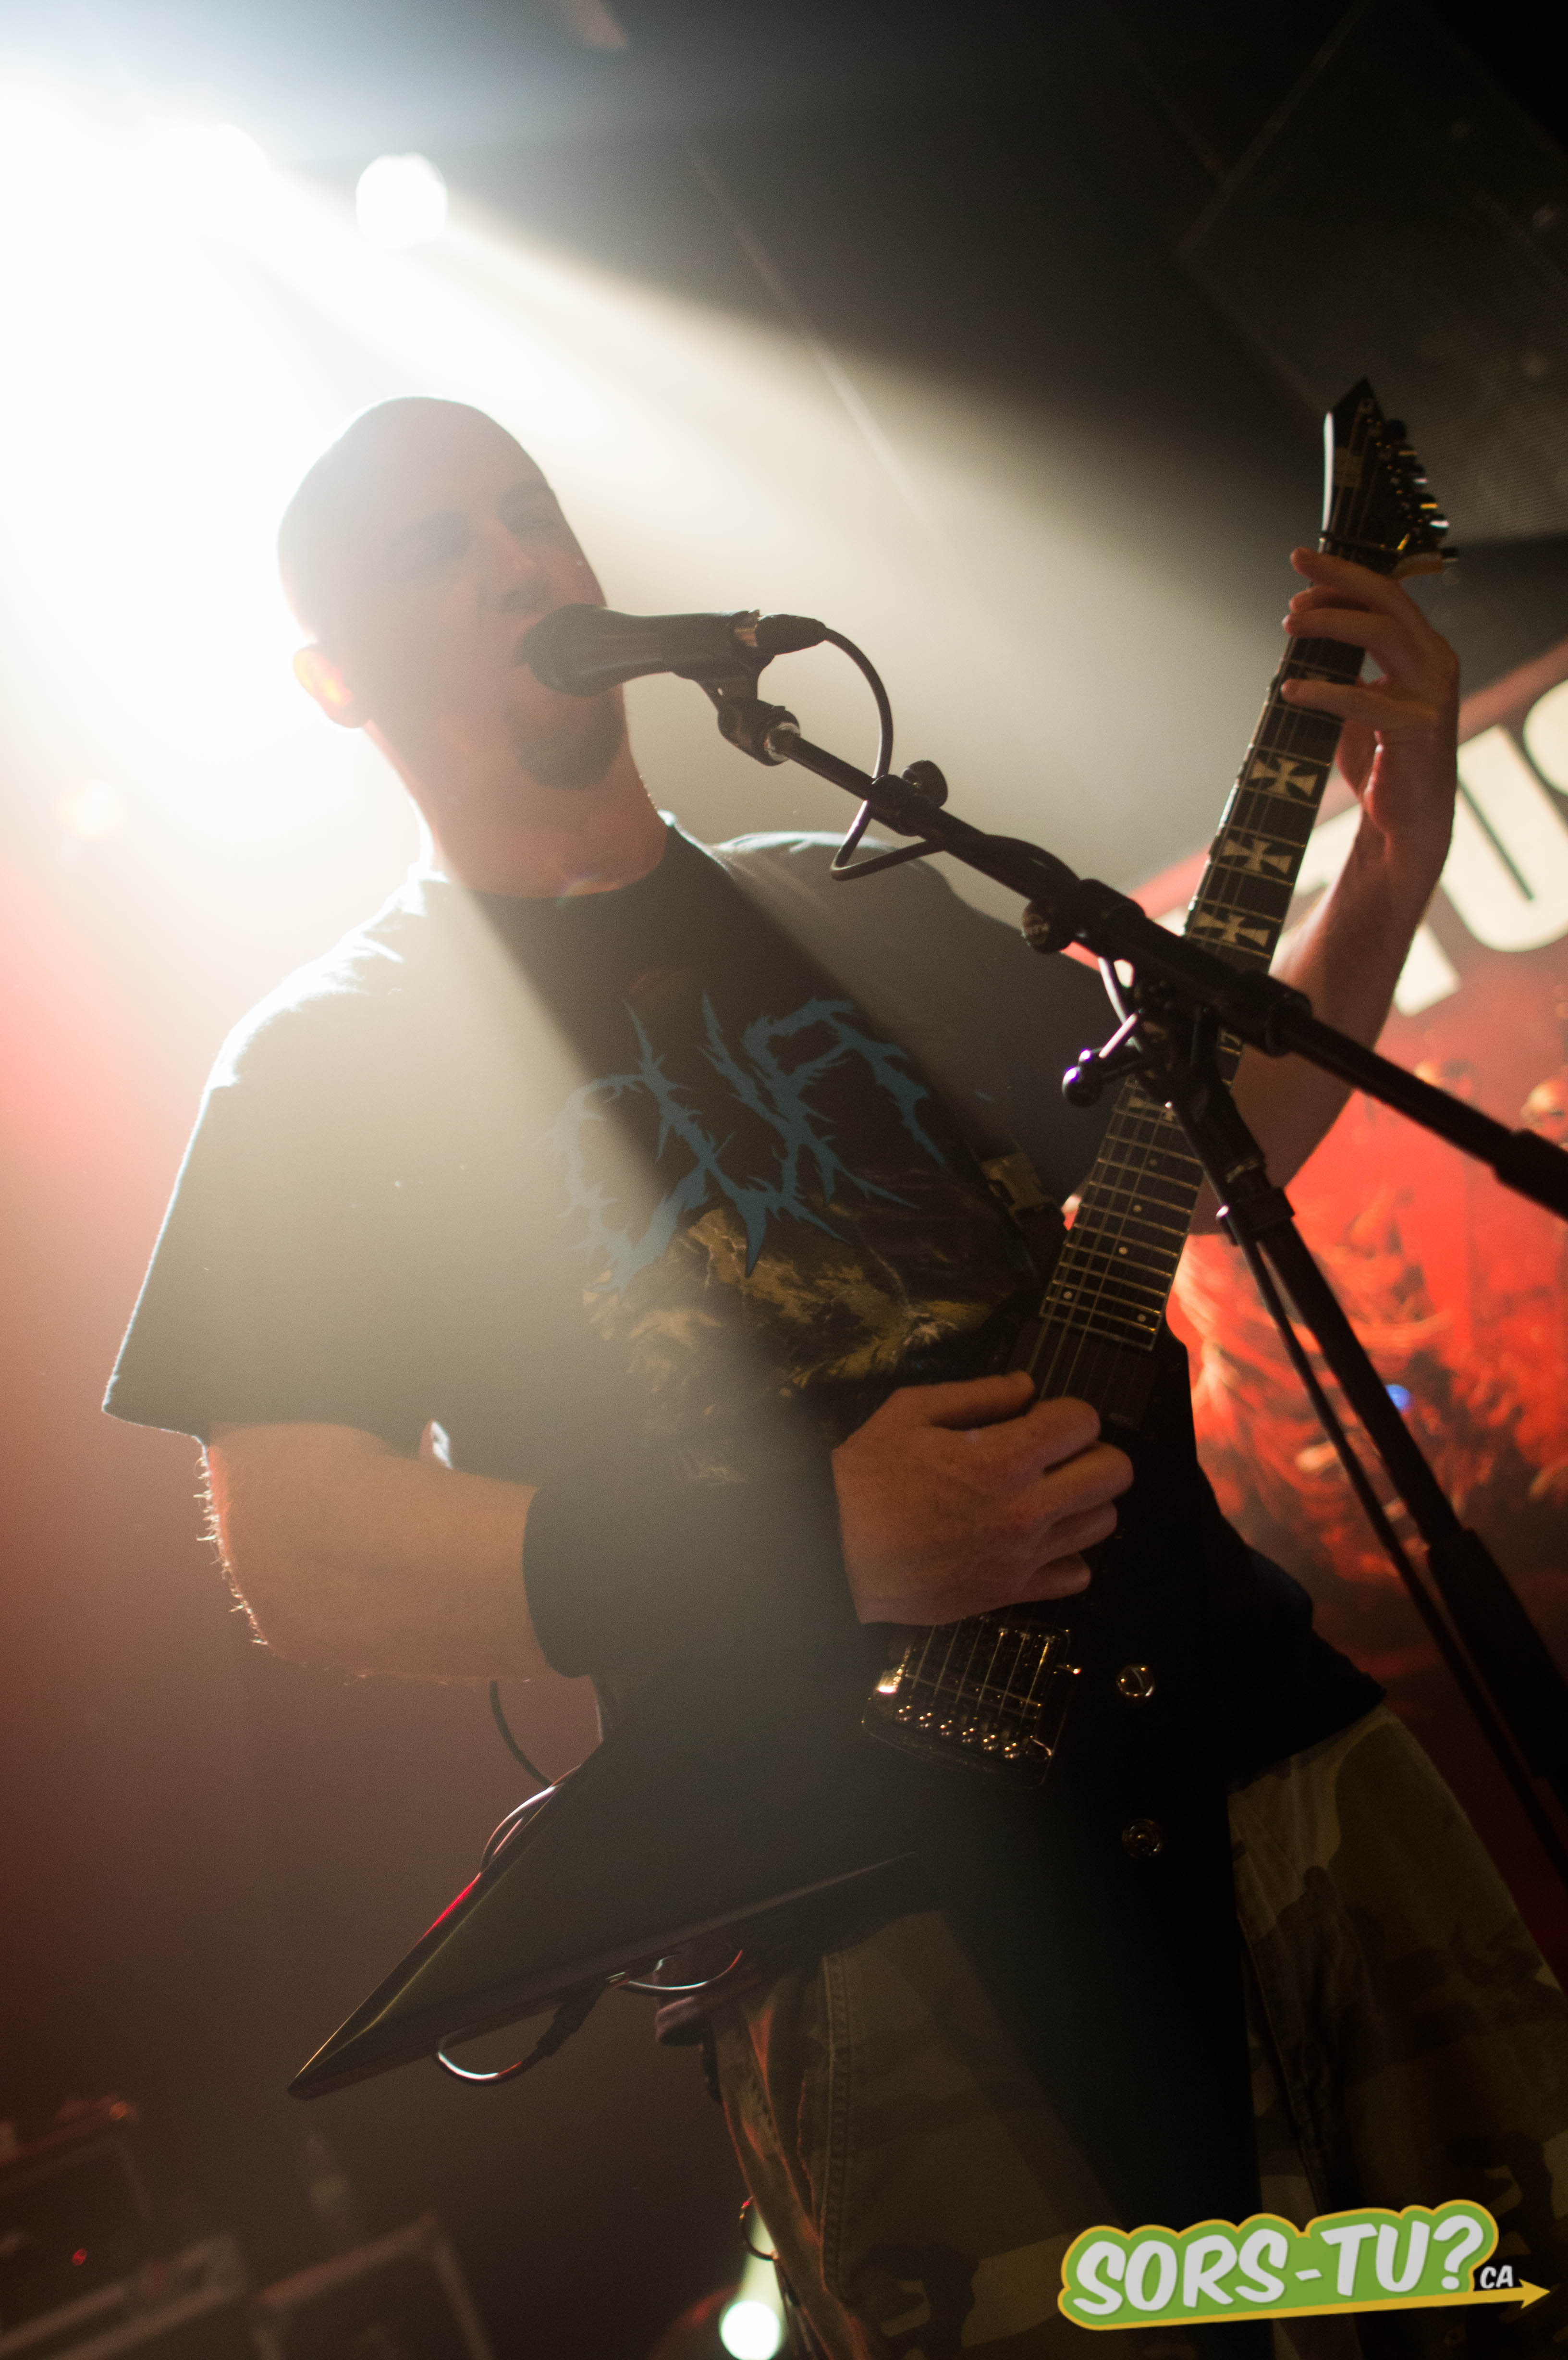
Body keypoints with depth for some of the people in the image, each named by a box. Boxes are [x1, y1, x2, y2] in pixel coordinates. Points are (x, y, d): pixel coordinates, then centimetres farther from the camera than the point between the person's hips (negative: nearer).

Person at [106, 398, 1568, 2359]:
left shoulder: (861, 905, 16)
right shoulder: (324, 1063, 3)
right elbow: (294, 1550, -7)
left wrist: (1382, 883, 4)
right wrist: (815, 1546, -18)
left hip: (1261, 1716, 5)